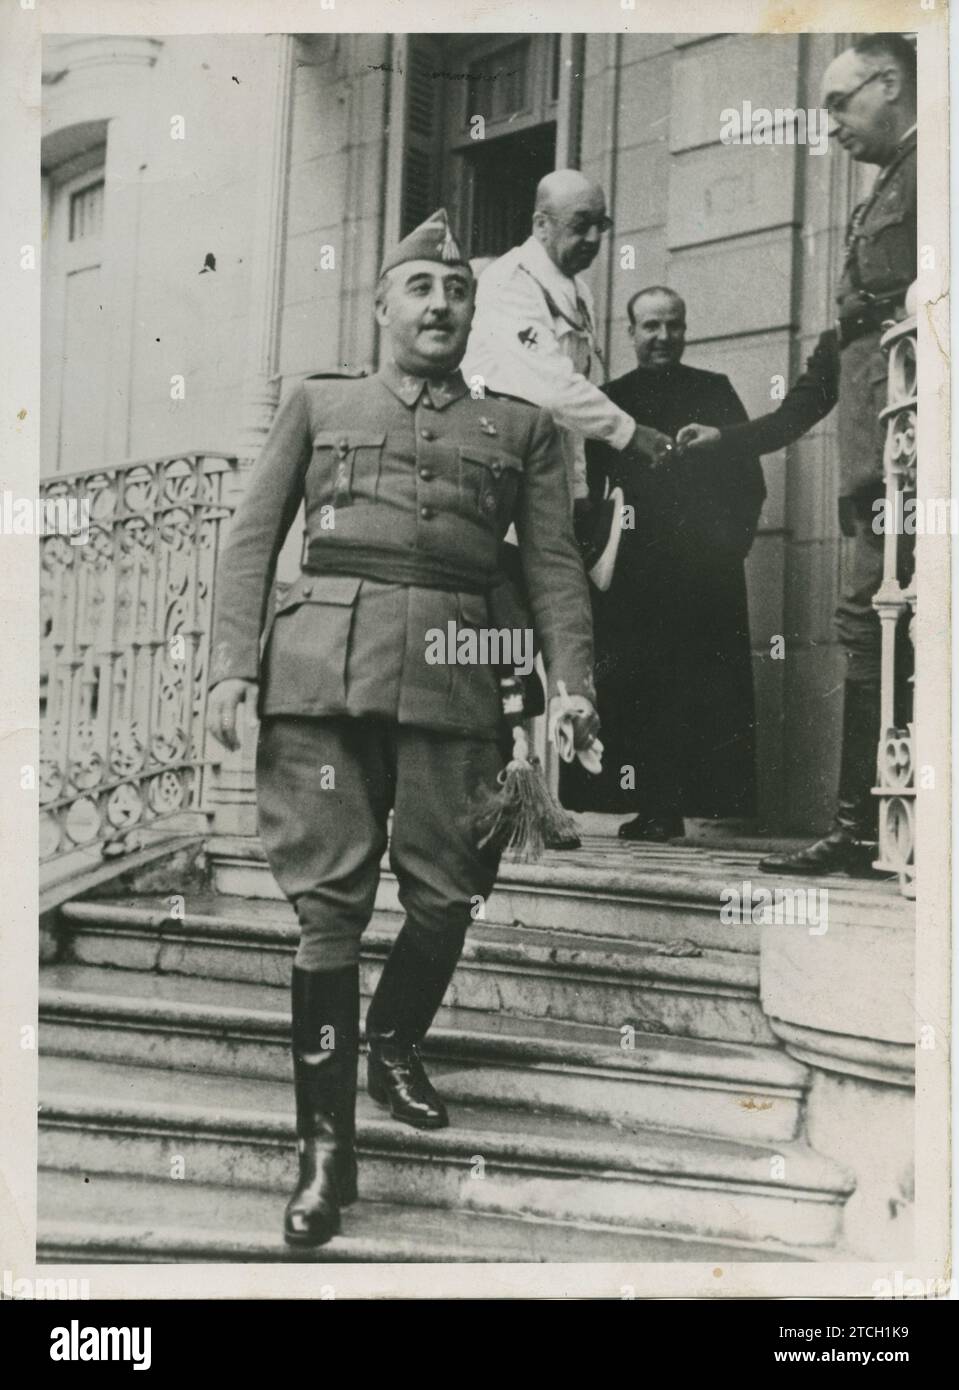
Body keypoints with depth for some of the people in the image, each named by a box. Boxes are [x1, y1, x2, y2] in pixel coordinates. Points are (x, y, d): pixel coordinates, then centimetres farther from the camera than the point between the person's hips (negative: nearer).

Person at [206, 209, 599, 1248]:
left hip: (454, 682, 2)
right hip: (323, 669, -1)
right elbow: (251, 538, 12)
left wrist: (570, 682, -3)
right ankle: (326, 1144, 1)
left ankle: (394, 1048, 33)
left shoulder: (520, 427, 20)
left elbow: (554, 567, 13)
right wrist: (233, 664, -1)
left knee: (446, 897, 3)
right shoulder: (317, 404, 19)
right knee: (327, 903, -6)